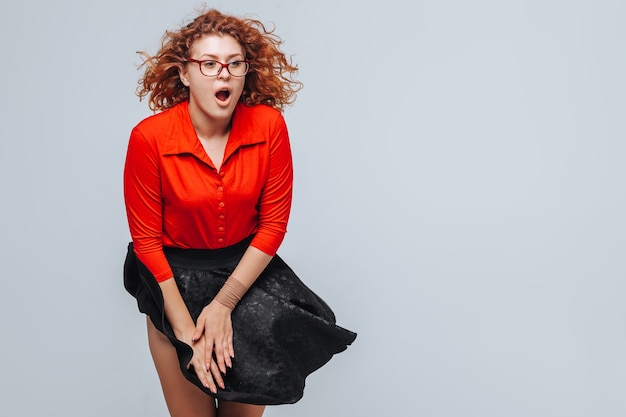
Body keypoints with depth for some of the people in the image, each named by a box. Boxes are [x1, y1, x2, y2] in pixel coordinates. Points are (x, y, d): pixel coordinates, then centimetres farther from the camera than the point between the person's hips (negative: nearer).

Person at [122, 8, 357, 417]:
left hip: (247, 271, 2)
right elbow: (146, 240, -12)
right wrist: (186, 330, -15)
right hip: (176, 279, -1)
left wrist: (223, 304, -14)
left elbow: (273, 223, -9)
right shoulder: (149, 137, -18)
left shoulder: (269, 125, -14)